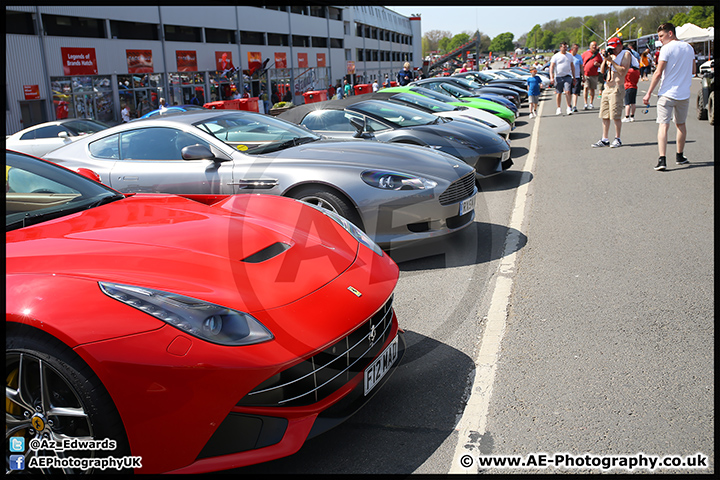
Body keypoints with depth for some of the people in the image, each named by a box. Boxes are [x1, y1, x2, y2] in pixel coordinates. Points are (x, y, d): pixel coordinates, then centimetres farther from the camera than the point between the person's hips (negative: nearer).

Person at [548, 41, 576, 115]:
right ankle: (558, 108, 15)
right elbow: (551, 67, -4)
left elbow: (572, 67, 21)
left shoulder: (570, 56, 14)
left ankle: (569, 108, -9)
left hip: (567, 76, 2)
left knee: (567, 92, -11)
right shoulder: (556, 56, 1)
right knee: (559, 93, 3)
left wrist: (574, 77, 19)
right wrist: (551, 77, -16)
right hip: (558, 77, -2)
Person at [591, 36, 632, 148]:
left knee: (616, 116, -9)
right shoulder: (611, 55, 19)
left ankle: (618, 139, 1)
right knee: (604, 116, 5)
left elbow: (622, 71, -15)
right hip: (607, 87, 7)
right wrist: (605, 59, 4)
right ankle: (604, 139, 10)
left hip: (617, 88, -7)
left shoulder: (626, 54, -2)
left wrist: (611, 61, -13)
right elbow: (602, 71, 16)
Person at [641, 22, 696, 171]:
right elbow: (693, 71, 20)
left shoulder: (667, 48, -8)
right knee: (681, 125, 19)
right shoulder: (689, 48, 11)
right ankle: (679, 156, 30)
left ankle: (662, 159, -19)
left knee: (663, 125, -7)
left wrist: (648, 93, -11)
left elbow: (658, 73, -13)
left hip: (667, 93, -5)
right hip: (684, 93, 6)